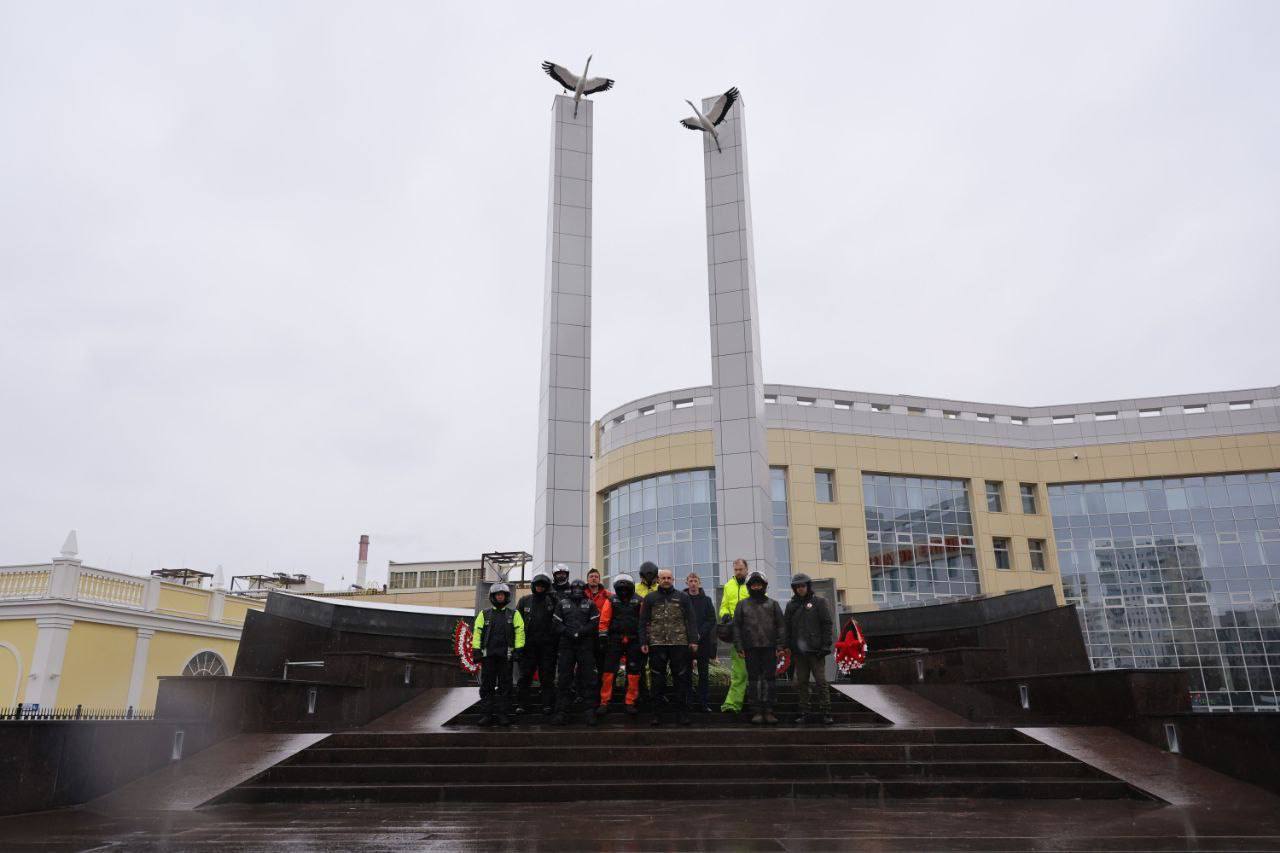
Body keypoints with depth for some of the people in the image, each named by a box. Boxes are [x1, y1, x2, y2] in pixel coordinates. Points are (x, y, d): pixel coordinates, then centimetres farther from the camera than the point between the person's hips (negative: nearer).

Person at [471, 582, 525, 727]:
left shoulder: (514, 614, 11)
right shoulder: (484, 614, 14)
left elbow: (519, 631, 3)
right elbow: (477, 632, 8)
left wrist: (518, 650, -8)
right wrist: (476, 650, -3)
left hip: (505, 655, -1)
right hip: (488, 655, 1)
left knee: (505, 686, 1)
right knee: (487, 686, 1)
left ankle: (503, 714, 5)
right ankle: (486, 714, 5)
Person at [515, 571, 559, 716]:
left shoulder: (552, 602, 3)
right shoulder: (524, 600, 9)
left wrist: (557, 646, -6)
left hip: (547, 645, -2)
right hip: (528, 645, 2)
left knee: (547, 677, 3)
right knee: (525, 676, 3)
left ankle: (548, 704, 9)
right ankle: (524, 704, 10)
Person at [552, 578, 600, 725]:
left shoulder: (589, 604, 10)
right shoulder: (562, 603, 13)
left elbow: (594, 623, 0)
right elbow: (557, 623, 5)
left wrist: (580, 632, -13)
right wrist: (569, 633, -12)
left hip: (585, 645, -1)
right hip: (566, 644, 1)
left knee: (588, 678, -1)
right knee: (563, 679, 0)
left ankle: (591, 712, 3)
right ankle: (562, 712, 4)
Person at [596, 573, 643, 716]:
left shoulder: (638, 601, 2)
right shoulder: (612, 601, 3)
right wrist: (603, 637, -6)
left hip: (634, 641, 0)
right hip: (615, 640, 0)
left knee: (634, 673, 6)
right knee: (608, 671, -3)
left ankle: (630, 703, 17)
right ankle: (604, 703, 4)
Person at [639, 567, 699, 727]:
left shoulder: (682, 597, 9)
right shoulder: (650, 598, 9)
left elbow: (691, 620, 6)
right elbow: (643, 622, 8)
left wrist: (693, 640, -3)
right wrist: (643, 642, -1)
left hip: (679, 643, 0)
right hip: (657, 643, 0)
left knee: (680, 678, 3)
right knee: (658, 680, 4)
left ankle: (681, 712, 11)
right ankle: (657, 713, 11)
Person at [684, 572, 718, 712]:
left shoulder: (706, 600, 7)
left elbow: (711, 620, 2)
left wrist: (700, 633, -10)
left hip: (703, 641, 1)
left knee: (704, 674, 3)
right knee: (687, 673, 2)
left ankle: (702, 703, 8)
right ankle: (688, 702, 8)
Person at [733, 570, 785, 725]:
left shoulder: (772, 604, 10)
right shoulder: (742, 605, 10)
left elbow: (781, 625, 7)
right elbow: (737, 626, 7)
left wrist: (780, 646, -2)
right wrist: (739, 646, -2)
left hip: (770, 648, 0)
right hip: (751, 649, 0)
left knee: (770, 678, 1)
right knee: (753, 679, 3)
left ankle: (769, 711, 8)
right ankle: (757, 711, 9)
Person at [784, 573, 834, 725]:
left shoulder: (819, 602, 3)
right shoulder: (791, 605, 14)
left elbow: (827, 625, -2)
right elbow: (787, 628, 15)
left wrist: (825, 646, -10)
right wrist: (788, 648, 7)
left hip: (815, 650, -4)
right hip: (799, 651, 4)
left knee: (821, 681, -5)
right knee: (801, 682, 6)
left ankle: (824, 713, -1)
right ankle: (804, 713, 13)